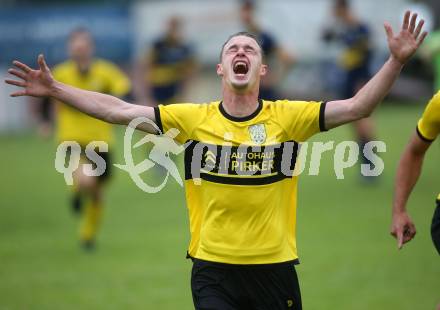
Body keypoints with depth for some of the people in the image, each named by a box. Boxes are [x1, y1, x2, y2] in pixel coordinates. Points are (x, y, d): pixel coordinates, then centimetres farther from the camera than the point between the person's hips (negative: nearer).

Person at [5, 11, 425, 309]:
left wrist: (396, 61, -18)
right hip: (213, 270, 0)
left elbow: (355, 107, -7)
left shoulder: (287, 116, -2)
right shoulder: (194, 118, -1)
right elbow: (120, 111, -1)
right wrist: (55, 90, -4)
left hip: (274, 268, 0)